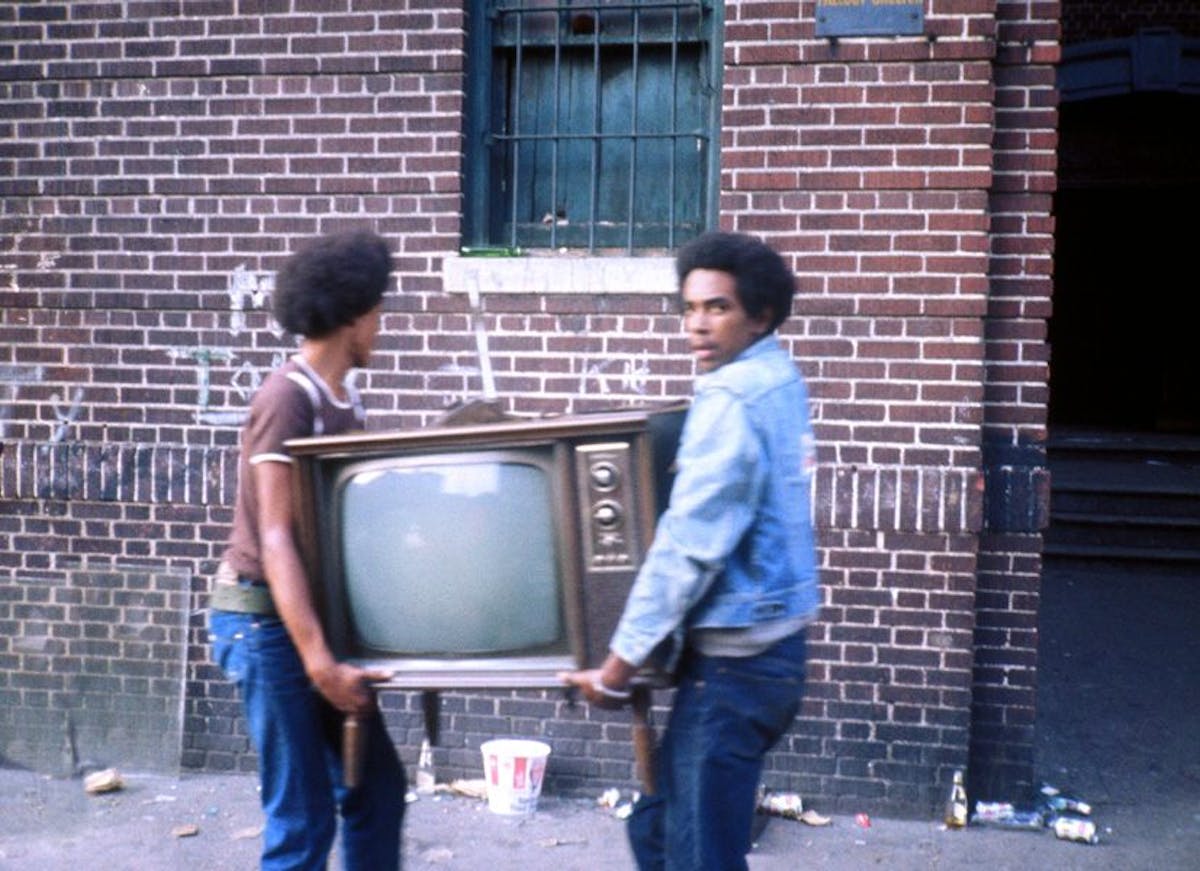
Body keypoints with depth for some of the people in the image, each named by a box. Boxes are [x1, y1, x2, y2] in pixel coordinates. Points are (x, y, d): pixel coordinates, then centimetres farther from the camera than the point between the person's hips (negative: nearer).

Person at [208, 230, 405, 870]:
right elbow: (275, 539, -25)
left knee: (377, 789, 14)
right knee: (303, 817, -2)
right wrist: (318, 661, -30)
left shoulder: (345, 397, 7)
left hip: (315, 613, 9)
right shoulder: (288, 398, -19)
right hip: (265, 621, -9)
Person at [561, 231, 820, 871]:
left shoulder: (729, 399, -18)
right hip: (771, 646, 10)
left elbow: (687, 547, -21)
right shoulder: (779, 378, 11)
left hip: (733, 660, -10)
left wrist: (617, 667, -15)